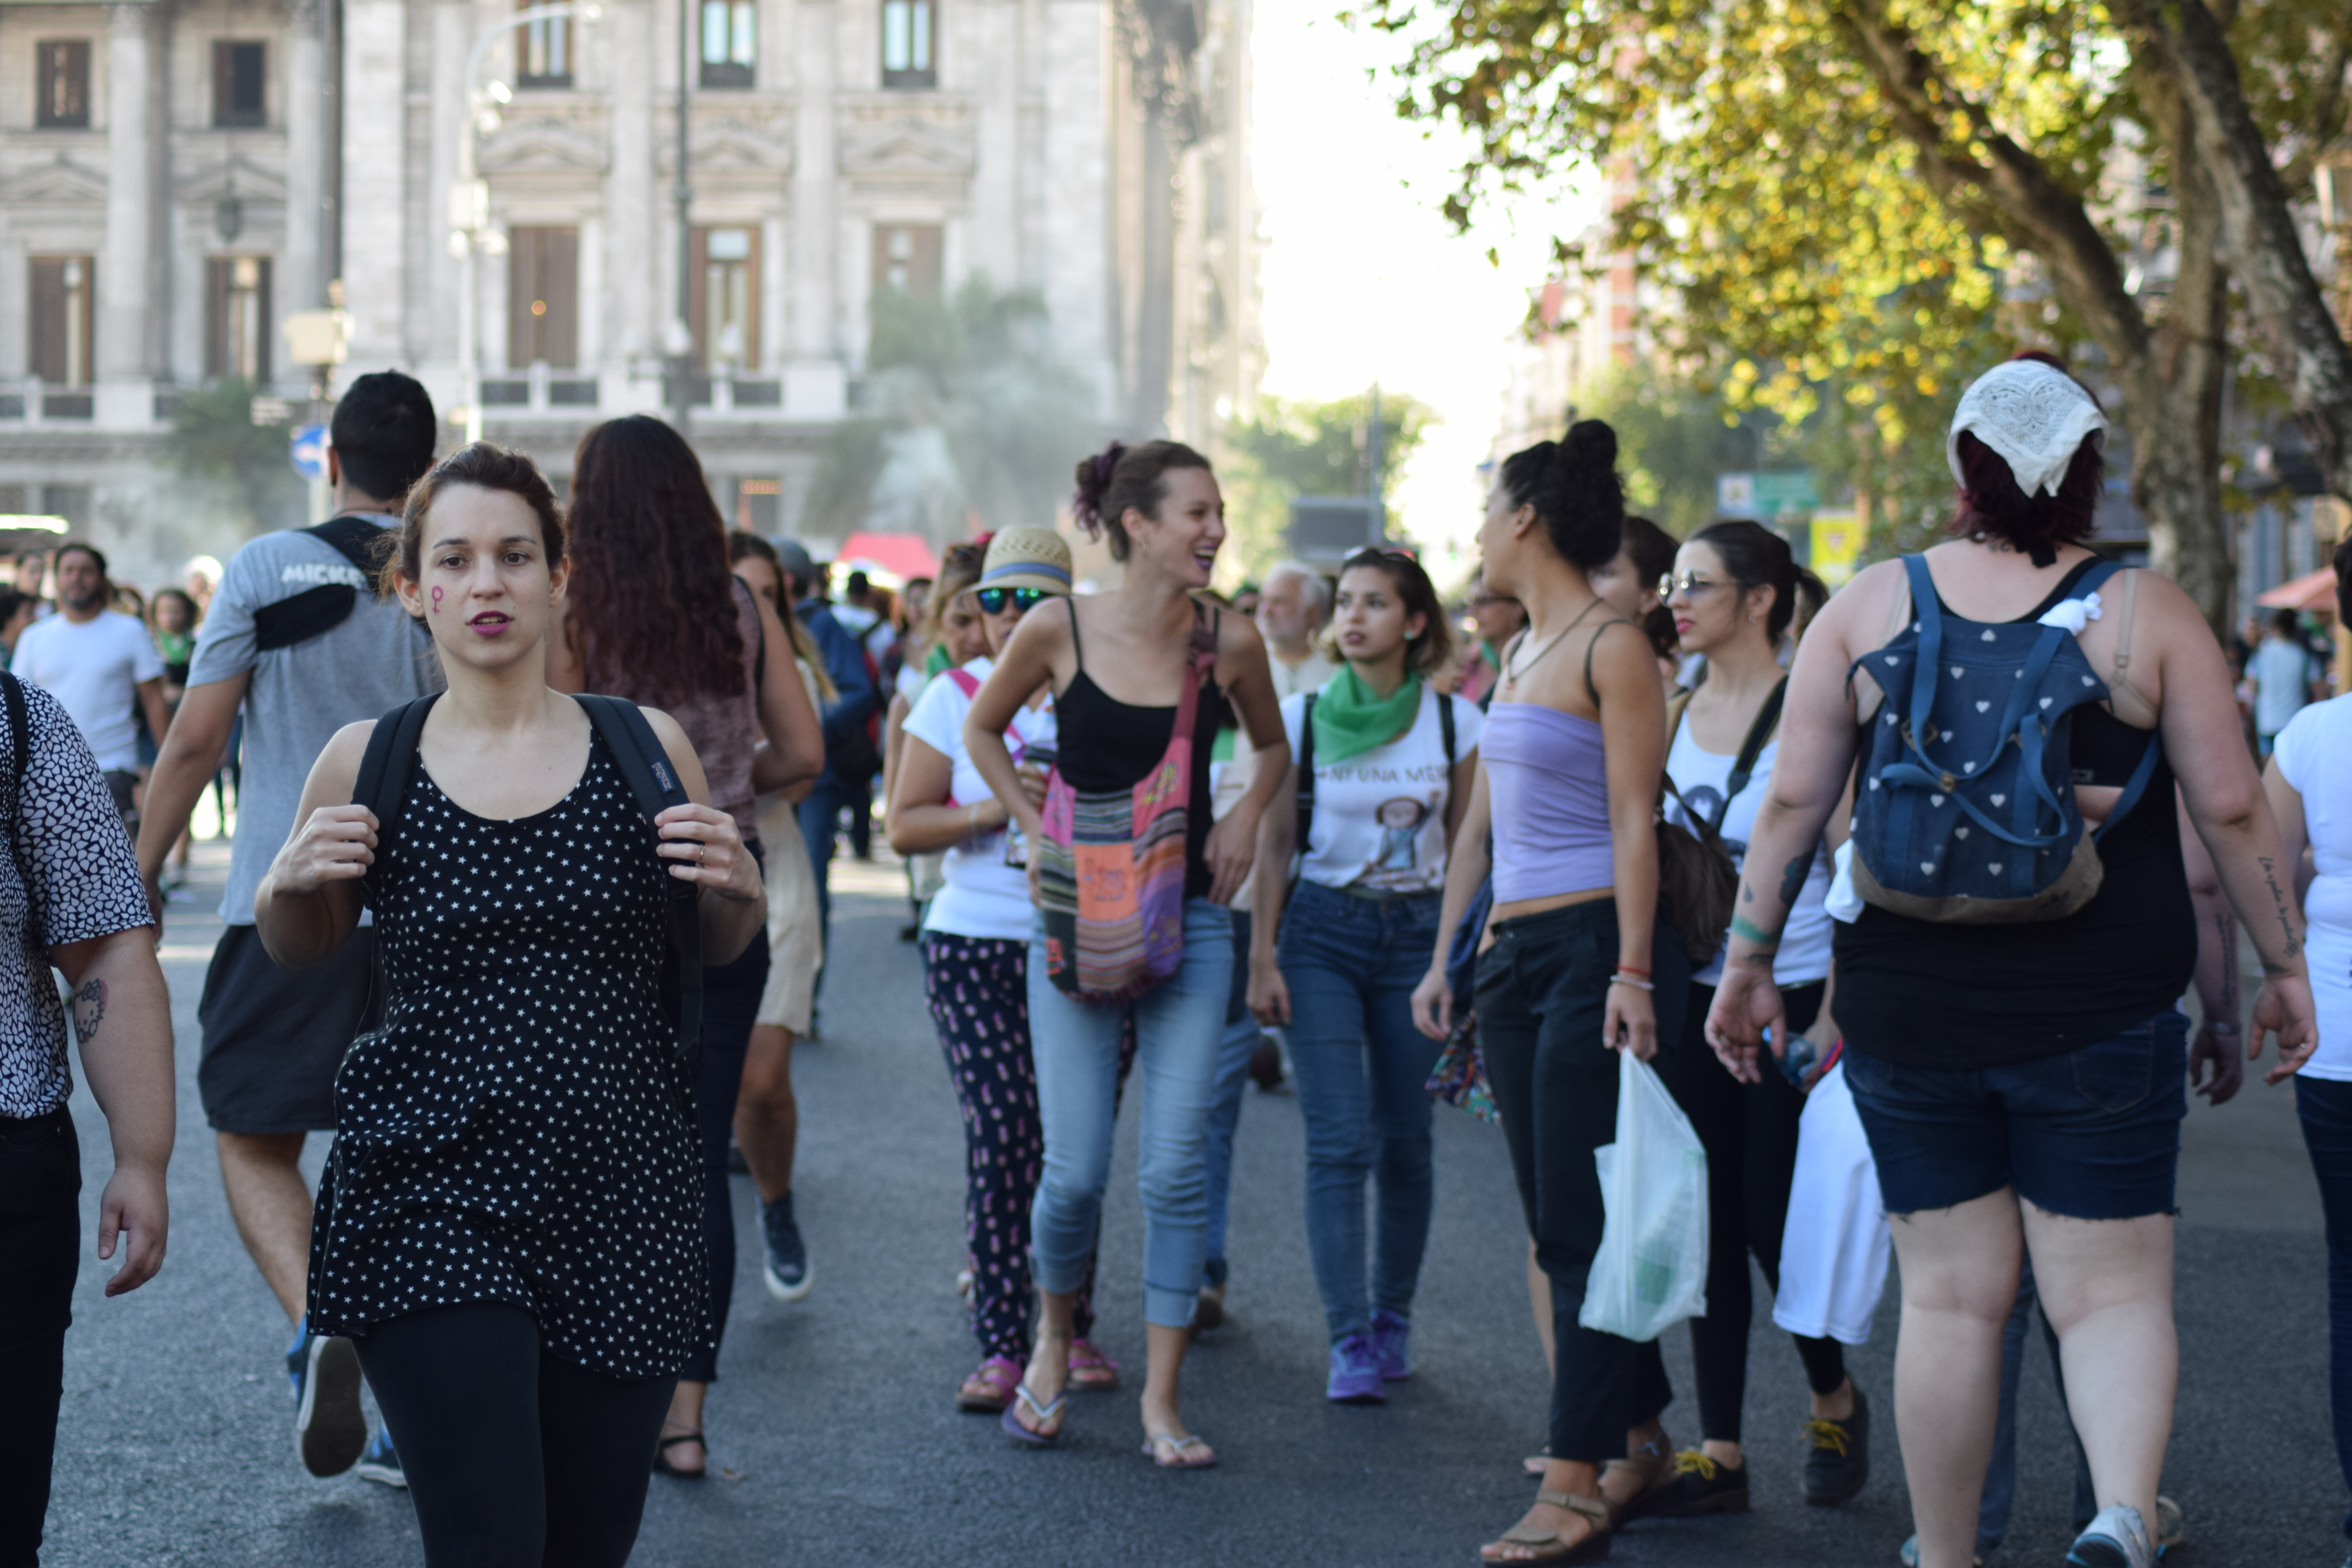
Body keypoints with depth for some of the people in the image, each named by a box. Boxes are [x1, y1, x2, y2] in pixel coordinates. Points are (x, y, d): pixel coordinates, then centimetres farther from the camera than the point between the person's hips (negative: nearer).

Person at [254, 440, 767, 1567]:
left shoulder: (645, 745, 3)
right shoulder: (366, 762, 1)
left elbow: (718, 953, 16)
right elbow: (298, 949, 17)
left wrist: (738, 888, -6)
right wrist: (291, 884, -5)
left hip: (622, 1191, 2)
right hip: (430, 1191, -2)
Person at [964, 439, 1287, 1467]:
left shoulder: (1228, 642, -2)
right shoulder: (1059, 630, -7)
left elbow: (1272, 744, 18)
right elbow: (982, 731, 11)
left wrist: (1246, 819, 1)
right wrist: (1033, 829, 2)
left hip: (1188, 921, 1)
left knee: (1177, 1166, -3)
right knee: (1075, 1171, -3)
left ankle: (1161, 1398, 8)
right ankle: (1054, 1337, 27)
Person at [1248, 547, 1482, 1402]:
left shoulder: (1456, 721, 0)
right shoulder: (1302, 716, -1)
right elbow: (1273, 841, 3)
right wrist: (1262, 956, -1)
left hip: (1418, 932, 1)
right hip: (1322, 930, -1)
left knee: (1405, 1141, 6)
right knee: (1340, 1141, -10)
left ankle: (1393, 1317, 24)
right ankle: (1350, 1342, -8)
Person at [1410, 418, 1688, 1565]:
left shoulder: (1612, 649, -9)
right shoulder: (1519, 655, 17)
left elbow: (1634, 822, -14)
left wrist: (1633, 971, -19)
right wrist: (1444, 956, 20)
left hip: (1594, 948, -9)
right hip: (1515, 953, 9)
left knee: (1581, 1226, -8)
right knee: (1557, 1225, 10)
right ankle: (1639, 1438, 22)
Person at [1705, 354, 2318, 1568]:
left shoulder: (1870, 603, 1)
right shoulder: (2146, 612, -3)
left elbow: (1792, 800, 1)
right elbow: (2231, 807, -2)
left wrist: (1748, 963, 9)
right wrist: (2283, 965, 8)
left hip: (1908, 1004, 2)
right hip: (2099, 1012, -1)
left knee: (1951, 1295, 11)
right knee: (2112, 1288, 4)